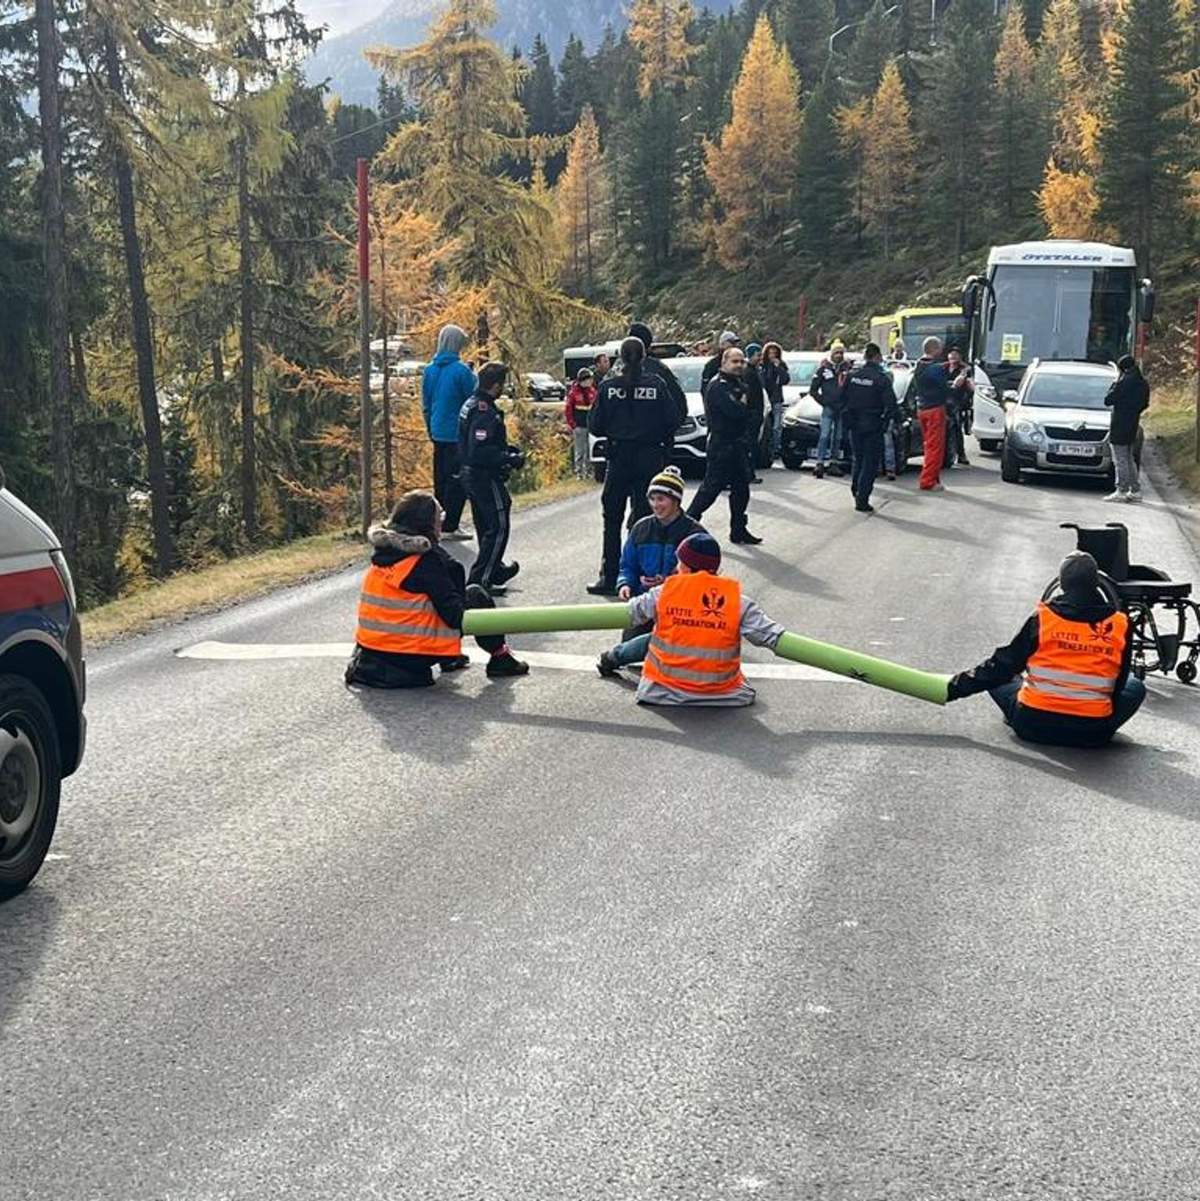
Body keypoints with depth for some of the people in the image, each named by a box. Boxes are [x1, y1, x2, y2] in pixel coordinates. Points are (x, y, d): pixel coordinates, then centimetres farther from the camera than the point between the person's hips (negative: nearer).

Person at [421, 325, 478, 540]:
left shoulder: (429, 370, 5)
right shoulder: (461, 371, -16)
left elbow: (425, 405, 13)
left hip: (438, 433, 7)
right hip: (459, 433, -7)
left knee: (441, 479, 15)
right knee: (458, 480, -1)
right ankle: (450, 527, -2)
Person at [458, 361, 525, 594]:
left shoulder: (471, 405, 10)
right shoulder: (485, 412, -22)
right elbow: (479, 451, -29)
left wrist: (507, 449, 14)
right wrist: (509, 459, -20)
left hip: (471, 475, 10)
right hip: (486, 478, -10)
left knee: (486, 527, 22)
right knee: (499, 527, -4)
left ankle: (496, 570, 37)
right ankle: (480, 579, -5)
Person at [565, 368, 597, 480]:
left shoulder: (592, 390, 7)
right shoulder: (574, 392, -6)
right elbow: (569, 409, -5)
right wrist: (572, 425, -9)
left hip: (591, 424, 4)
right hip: (579, 426, -4)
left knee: (590, 450, 9)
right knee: (579, 451, -2)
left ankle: (588, 470, 19)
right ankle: (579, 472, 4)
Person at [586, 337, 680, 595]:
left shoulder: (608, 387, -6)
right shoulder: (657, 385, -7)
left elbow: (595, 426, -4)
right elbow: (671, 422, -5)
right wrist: (663, 444, 14)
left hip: (619, 458, 0)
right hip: (649, 457, 0)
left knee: (613, 519, 9)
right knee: (644, 519, 4)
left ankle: (610, 578, 8)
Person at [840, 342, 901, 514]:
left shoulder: (852, 375, 0)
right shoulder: (882, 378, -13)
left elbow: (843, 398, 6)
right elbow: (891, 404, -16)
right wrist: (885, 420, 0)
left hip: (854, 424, 5)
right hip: (873, 425, -5)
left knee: (857, 460, 20)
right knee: (870, 464, 1)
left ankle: (856, 492, 24)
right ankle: (862, 500, -2)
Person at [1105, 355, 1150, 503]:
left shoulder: (1125, 382, -17)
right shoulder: (1143, 383, 8)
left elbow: (1108, 400, -14)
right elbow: (1145, 404, 17)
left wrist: (1115, 384, -4)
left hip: (1120, 427, -8)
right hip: (1133, 426, 8)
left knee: (1120, 460, -4)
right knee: (1129, 459, 16)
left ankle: (1121, 491, -4)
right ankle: (1135, 490, 17)